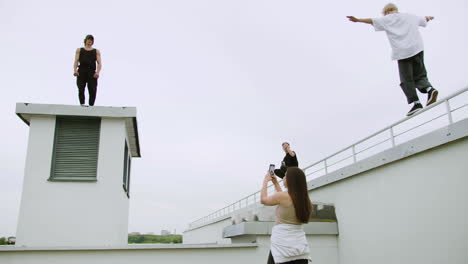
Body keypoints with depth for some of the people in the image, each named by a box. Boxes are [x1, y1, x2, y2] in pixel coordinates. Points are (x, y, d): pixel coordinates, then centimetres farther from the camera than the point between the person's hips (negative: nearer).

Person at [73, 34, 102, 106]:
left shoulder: (96, 51, 18)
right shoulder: (79, 50, 19)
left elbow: (99, 63, 7)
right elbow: (76, 61, 9)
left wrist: (97, 72, -11)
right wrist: (75, 70, -9)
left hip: (92, 72, 0)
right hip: (81, 71, 0)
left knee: (92, 91, -7)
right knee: (81, 89, -14)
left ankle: (91, 105, 1)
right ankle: (82, 104, -14)